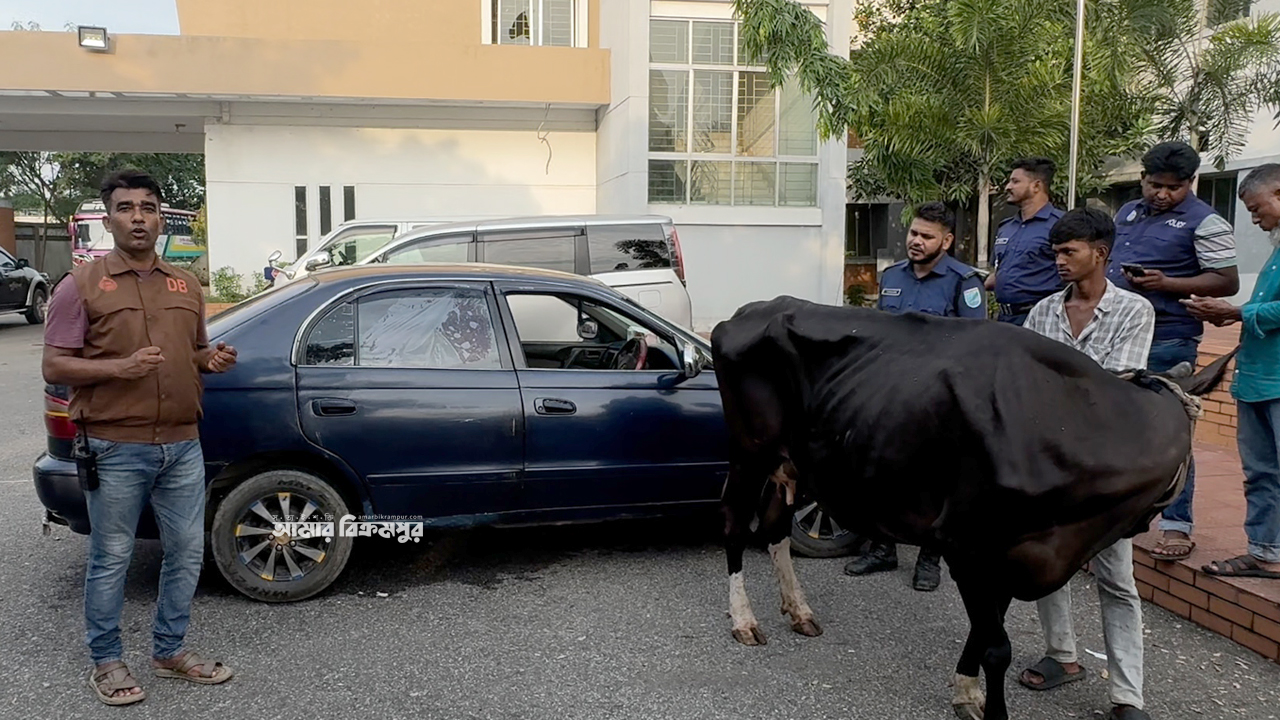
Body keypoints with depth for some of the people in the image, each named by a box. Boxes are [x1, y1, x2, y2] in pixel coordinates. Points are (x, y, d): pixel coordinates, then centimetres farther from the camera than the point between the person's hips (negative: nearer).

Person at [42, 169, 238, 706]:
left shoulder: (185, 285, 13)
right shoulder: (82, 285, -3)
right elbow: (53, 367, -6)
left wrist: (213, 359, 0)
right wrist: (119, 367, -21)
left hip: (182, 445, 5)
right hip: (116, 450, -5)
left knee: (187, 551, 11)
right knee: (111, 560, 5)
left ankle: (170, 651, 28)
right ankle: (106, 662, 22)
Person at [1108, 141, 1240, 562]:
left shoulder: (1204, 222, -6)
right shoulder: (1127, 214, 16)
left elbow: (1227, 282, -10)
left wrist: (1166, 283, -19)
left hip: (1168, 341, -7)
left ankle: (1177, 526, 3)